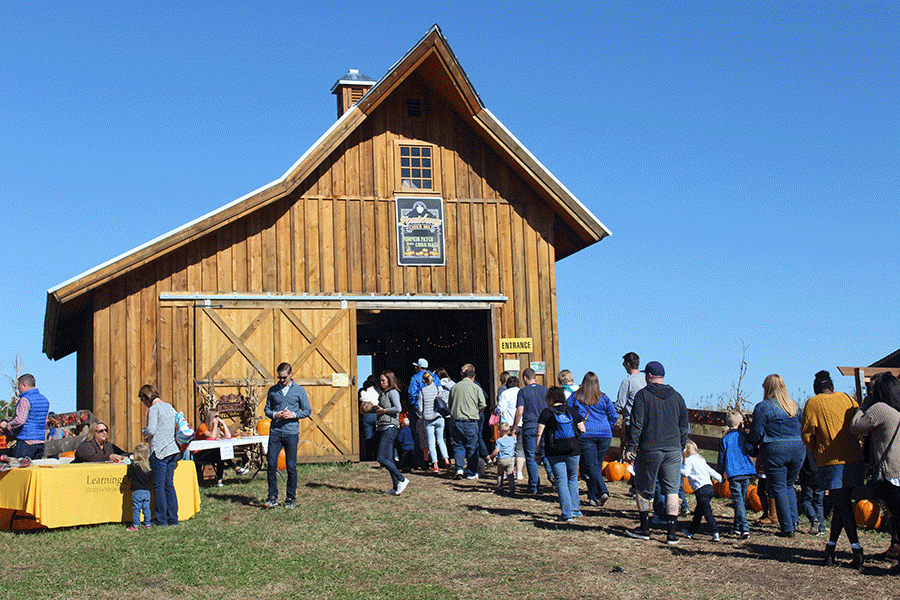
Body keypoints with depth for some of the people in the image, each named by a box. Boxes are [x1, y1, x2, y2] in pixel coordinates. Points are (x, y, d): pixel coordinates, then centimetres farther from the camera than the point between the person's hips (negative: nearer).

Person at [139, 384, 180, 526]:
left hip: (159, 451, -8)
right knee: (169, 485, 11)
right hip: (173, 450, 8)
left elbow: (151, 430, -17)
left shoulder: (153, 409, -10)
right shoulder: (169, 407, 14)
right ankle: (173, 518, 12)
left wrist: (145, 432, 4)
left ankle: (161, 519, 3)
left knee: (159, 485, 0)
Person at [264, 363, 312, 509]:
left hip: (291, 432, -2)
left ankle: (290, 499, 10)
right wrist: (274, 415, -6)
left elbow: (307, 411, 6)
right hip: (275, 431, 2)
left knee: (291, 467, 1)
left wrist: (293, 415, -10)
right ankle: (272, 496, 6)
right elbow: (267, 409, 16)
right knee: (271, 464, -5)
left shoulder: (299, 390, 5)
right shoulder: (272, 390, 11)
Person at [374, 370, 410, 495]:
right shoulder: (383, 393, 21)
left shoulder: (393, 392, -7)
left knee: (382, 459, -15)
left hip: (390, 427, -10)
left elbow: (397, 408, -20)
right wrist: (377, 410, 11)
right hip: (382, 428, 10)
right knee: (388, 460, 7)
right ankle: (396, 487, 9)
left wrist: (383, 410, -11)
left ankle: (402, 480, -7)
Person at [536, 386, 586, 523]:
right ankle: (574, 508, 17)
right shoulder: (572, 411, 9)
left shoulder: (546, 413, -1)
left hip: (555, 452, -3)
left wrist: (537, 451, 1)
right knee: (573, 478, 20)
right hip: (573, 450, 3)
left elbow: (540, 434, -5)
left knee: (561, 481, -1)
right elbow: (582, 430, 8)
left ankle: (567, 514, -8)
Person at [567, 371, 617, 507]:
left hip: (584, 435, -2)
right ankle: (593, 497, 13)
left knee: (591, 466, -4)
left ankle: (603, 491, -22)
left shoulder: (575, 397, 4)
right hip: (604, 435, 2)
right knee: (597, 466, 11)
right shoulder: (603, 398, 8)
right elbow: (614, 416, 9)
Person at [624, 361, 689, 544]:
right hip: (673, 450, 4)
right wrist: (680, 449, 22)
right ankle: (671, 532, -1)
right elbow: (684, 427, 15)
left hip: (649, 450, -3)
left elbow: (636, 424, -8)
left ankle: (644, 528, 15)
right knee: (672, 490, 4)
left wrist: (630, 447, -5)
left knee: (642, 489, 11)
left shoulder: (643, 395, -3)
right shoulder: (676, 397, 11)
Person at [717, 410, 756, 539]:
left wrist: (721, 474, 16)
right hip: (747, 472, 3)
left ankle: (744, 528, -19)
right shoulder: (744, 436, 6)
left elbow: (721, 458, 7)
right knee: (742, 499, 16)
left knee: (738, 501, -6)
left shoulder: (725, 439, 3)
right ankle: (738, 527, 23)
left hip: (733, 474, -3)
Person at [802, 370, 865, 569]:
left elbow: (807, 435, -4)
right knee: (842, 504, 12)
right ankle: (831, 547, 13)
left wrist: (816, 450, 14)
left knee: (841, 505, -3)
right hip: (854, 457, 4)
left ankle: (857, 550, -11)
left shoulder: (812, 404, 0)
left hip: (830, 461, -4)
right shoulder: (847, 399, 9)